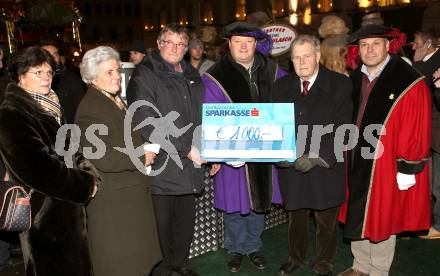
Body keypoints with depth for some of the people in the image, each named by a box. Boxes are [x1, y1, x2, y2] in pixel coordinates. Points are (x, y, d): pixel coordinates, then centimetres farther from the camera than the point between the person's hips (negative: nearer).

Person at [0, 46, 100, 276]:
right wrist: (84, 185, -16)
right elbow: (38, 169, -25)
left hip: (67, 209, 8)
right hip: (46, 216, -8)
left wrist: (89, 174, -4)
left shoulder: (48, 108, 10)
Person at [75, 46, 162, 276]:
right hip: (111, 199, -9)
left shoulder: (118, 101, 12)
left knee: (136, 255, 20)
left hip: (132, 191, 9)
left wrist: (147, 151, 9)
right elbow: (104, 159, -25)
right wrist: (141, 158, -14)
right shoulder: (90, 109, -18)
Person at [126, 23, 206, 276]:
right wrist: (186, 149, -18)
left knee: (187, 220, 17)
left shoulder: (193, 77, 15)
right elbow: (148, 123, -17)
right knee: (161, 223, 5)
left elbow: (203, 118, 22)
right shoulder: (144, 75, -7)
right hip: (161, 167, -6)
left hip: (190, 166, 6)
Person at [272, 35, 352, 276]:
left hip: (325, 168, -2)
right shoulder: (282, 86, 6)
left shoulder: (340, 85, -6)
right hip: (291, 166, 3)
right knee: (295, 218, 19)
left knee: (327, 222, 14)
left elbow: (341, 128, -13)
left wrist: (317, 157, -22)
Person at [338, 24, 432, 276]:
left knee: (381, 220, 9)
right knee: (358, 216, 17)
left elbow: (417, 130, -14)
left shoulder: (410, 83, -14)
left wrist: (408, 169, -14)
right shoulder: (355, 79, 5)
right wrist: (348, 156, 11)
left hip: (386, 166, -6)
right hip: (357, 163, 6)